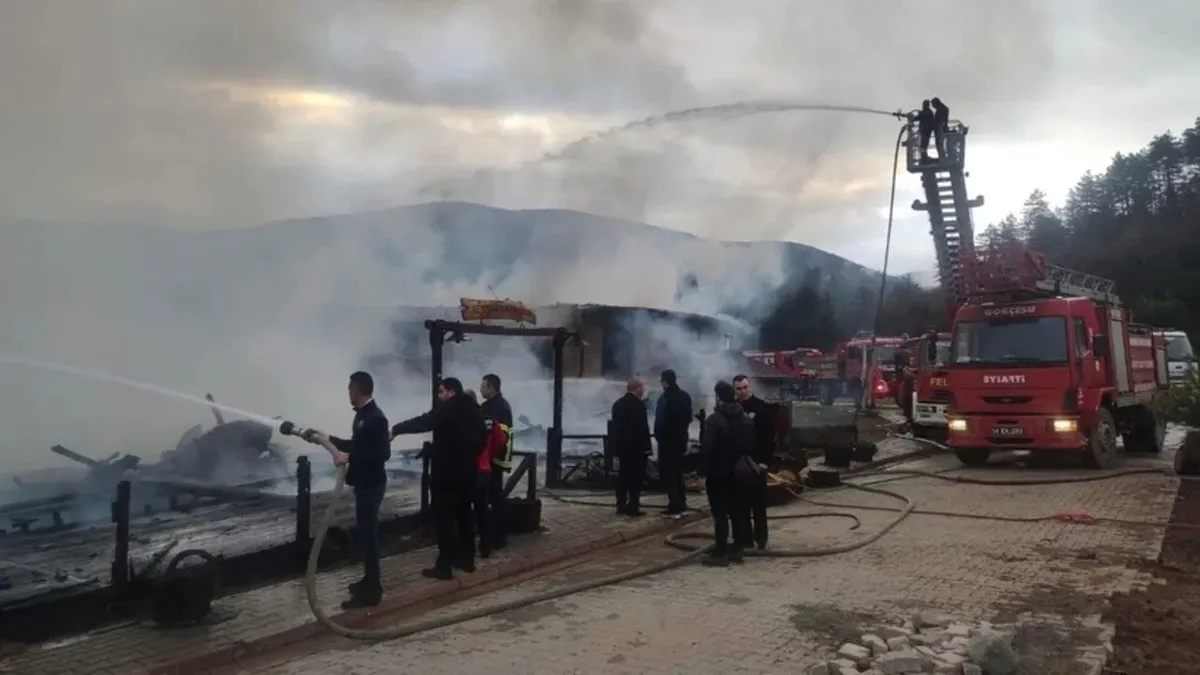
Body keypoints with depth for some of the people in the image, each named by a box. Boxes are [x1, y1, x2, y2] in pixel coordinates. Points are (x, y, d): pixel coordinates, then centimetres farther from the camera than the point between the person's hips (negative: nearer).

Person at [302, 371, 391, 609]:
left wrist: (348, 458, -26)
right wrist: (327, 439, 19)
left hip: (371, 484, -10)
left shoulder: (375, 417, -20)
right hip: (364, 483, 10)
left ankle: (371, 591, 2)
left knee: (367, 533, -5)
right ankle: (370, 581, 29)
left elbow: (383, 453, -26)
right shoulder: (363, 414, 10)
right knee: (366, 532, 17)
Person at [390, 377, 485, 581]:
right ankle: (467, 559, 21)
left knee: (445, 519, -4)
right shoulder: (474, 410, 9)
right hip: (467, 472, 8)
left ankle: (444, 566, -3)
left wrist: (395, 429, -15)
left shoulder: (447, 409, -14)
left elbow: (422, 422, -22)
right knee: (464, 516, 16)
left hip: (446, 473, -8)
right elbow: (483, 436, 16)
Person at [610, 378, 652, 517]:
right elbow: (643, 428, -17)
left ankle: (621, 506, 11)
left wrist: (615, 446, 18)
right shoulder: (639, 404, -14)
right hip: (636, 447, -8)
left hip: (622, 446, 8)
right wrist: (647, 446, -11)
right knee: (636, 478, -3)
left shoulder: (618, 403, 11)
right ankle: (633, 507, -3)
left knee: (623, 477, 10)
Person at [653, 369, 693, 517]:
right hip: (681, 439, 8)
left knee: (668, 473, -2)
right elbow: (689, 418, 13)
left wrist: (658, 435, -4)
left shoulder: (665, 398, -18)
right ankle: (681, 505, 20)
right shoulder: (685, 396, 8)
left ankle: (674, 508, -5)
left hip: (667, 440, -8)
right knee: (677, 472, 17)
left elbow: (660, 421, -19)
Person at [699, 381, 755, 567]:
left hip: (718, 472, -7)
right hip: (737, 471, 7)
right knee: (737, 511, 11)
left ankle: (720, 553, -4)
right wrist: (744, 463, 17)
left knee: (720, 513, -5)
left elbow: (707, 448, -19)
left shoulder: (714, 420, -15)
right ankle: (736, 549, 15)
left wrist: (703, 472, -15)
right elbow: (750, 446, 14)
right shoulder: (745, 419, 10)